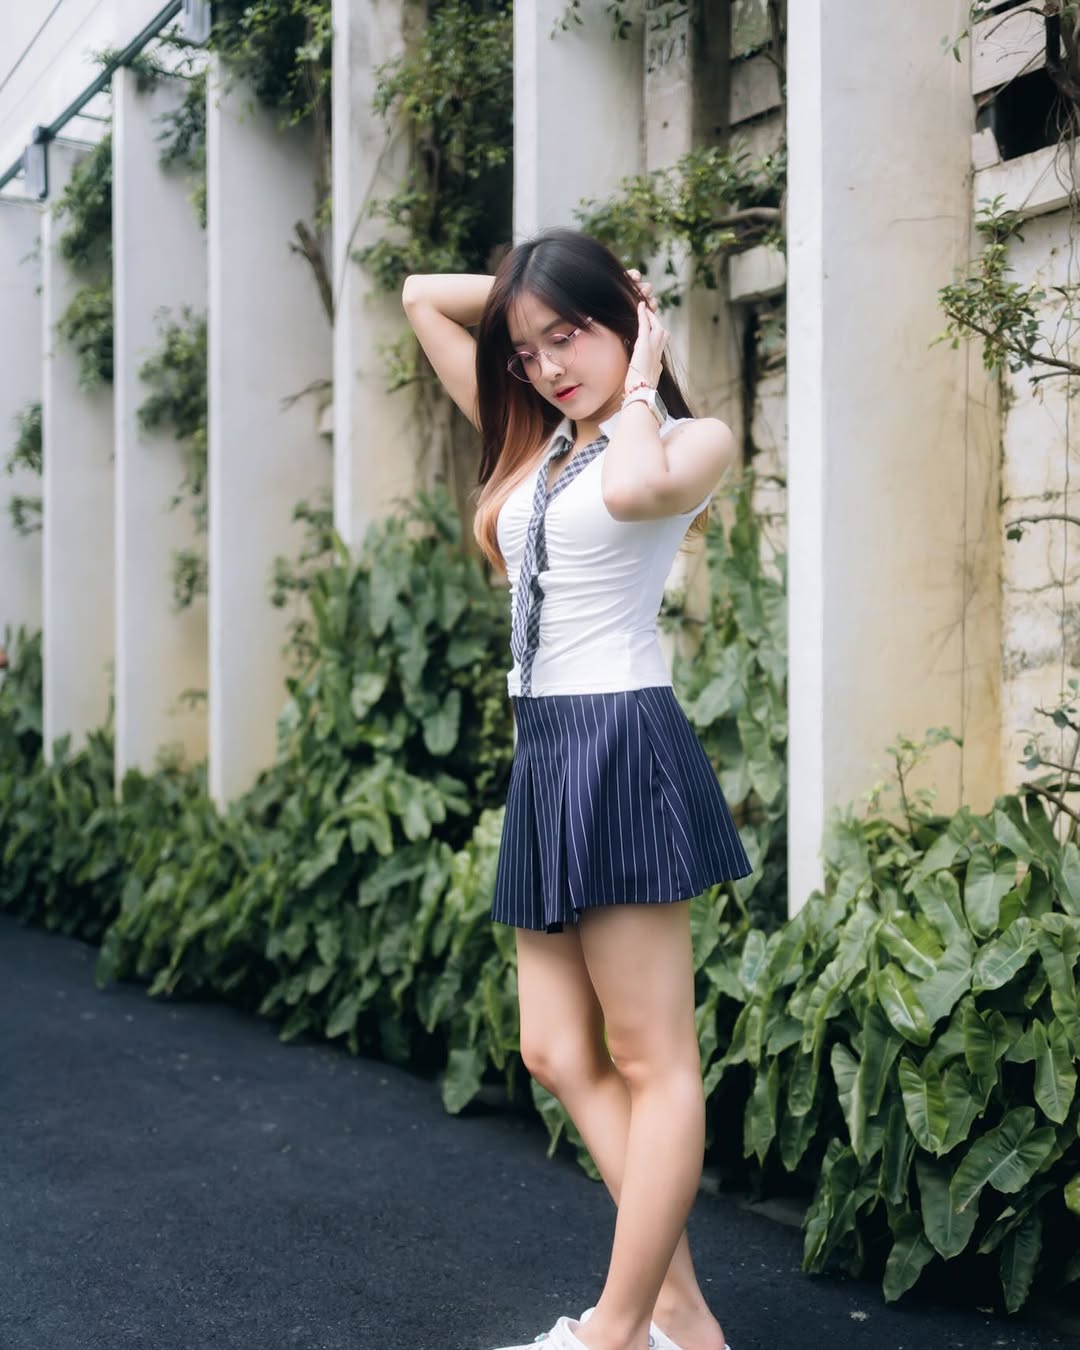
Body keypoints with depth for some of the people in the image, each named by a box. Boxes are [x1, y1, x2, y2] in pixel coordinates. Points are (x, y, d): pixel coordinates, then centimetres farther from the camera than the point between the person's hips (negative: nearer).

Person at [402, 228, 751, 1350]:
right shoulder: (535, 443, 17)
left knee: (651, 1061, -3)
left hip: (621, 741, -8)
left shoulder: (693, 440, -1)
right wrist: (525, 296, 14)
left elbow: (635, 490, -27)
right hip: (543, 751, 8)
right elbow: (424, 300, 24)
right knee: (560, 1054, 7)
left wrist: (639, 377, -10)